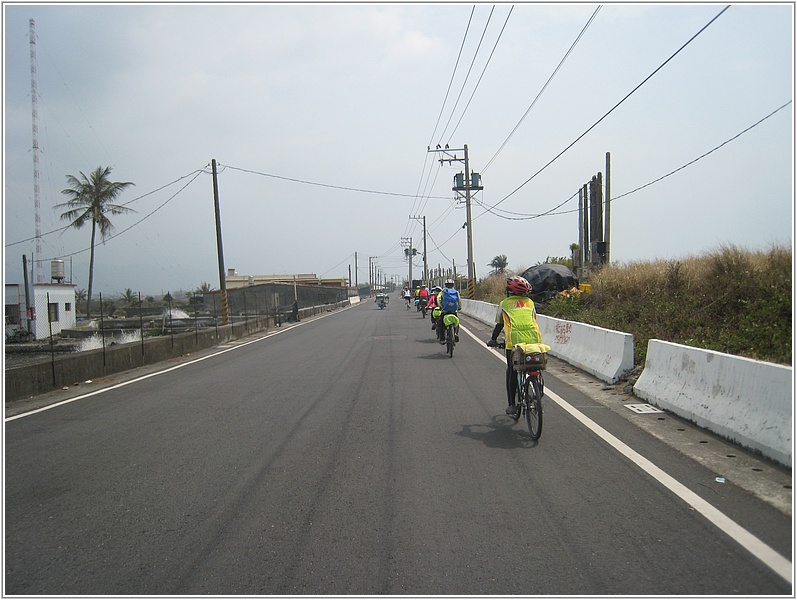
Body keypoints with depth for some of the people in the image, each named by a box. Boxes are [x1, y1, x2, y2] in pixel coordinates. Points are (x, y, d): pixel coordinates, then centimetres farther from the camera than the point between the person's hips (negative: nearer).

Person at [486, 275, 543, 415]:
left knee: (512, 373, 12)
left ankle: (512, 405, 13)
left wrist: (493, 340, 38)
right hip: (534, 340, 2)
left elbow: (499, 325, 22)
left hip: (514, 342, -2)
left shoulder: (504, 303, 16)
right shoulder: (530, 302, 22)